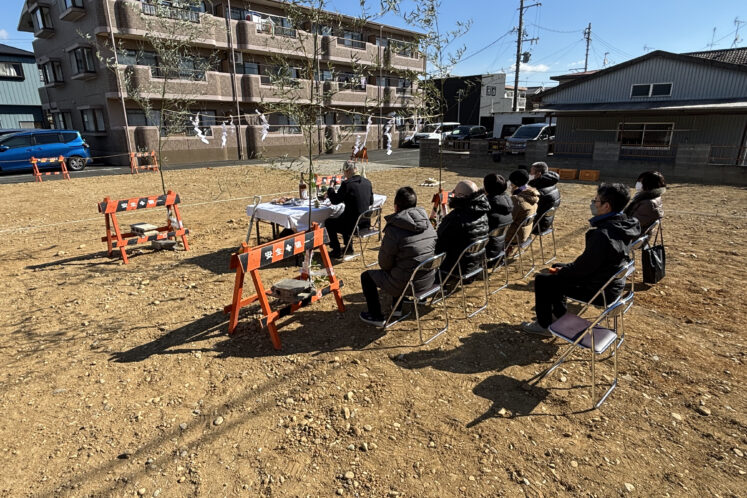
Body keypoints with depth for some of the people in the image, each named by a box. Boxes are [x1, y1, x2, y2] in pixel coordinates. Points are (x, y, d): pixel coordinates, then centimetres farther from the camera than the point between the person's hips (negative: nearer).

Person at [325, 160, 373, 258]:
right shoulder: (367, 182, 4)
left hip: (353, 225, -7)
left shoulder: (347, 184, -17)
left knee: (328, 223, 17)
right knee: (344, 219, 36)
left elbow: (335, 200, -7)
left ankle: (337, 251, 20)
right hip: (366, 223, 7)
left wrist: (330, 190, 14)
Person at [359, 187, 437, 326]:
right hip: (429, 280, 7)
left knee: (366, 276, 13)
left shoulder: (394, 229, -21)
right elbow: (432, 250, 10)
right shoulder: (428, 223, -2)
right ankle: (397, 307, 40)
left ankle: (376, 317, 20)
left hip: (406, 284, -7)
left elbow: (385, 264, -12)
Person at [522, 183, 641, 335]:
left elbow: (583, 268, -24)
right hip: (612, 282, 9)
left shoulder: (602, 235, -33)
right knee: (557, 267, 24)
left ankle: (543, 325, 16)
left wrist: (562, 271, -4)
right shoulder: (624, 225, -2)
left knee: (542, 280, 0)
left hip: (599, 290, -9)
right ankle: (559, 314, 37)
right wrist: (563, 268, 7)